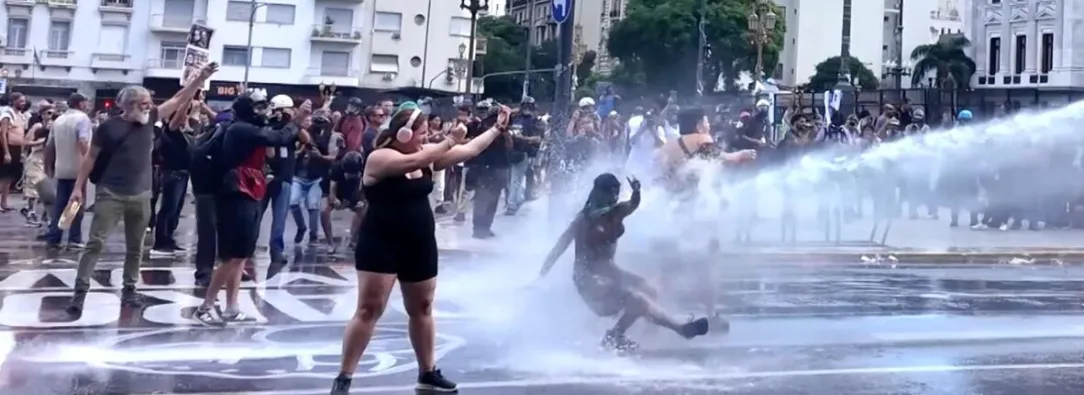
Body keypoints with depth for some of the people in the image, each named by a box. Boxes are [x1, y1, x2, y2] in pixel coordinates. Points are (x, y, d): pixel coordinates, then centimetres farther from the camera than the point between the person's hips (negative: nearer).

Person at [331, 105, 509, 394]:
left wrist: (497, 129, 9)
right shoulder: (379, 158, -14)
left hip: (420, 246, 7)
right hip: (381, 246, -7)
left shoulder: (425, 155, 5)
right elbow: (413, 162, -31)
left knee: (422, 309, 16)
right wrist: (449, 141, -25)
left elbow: (469, 150, 10)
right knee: (368, 310, -7)